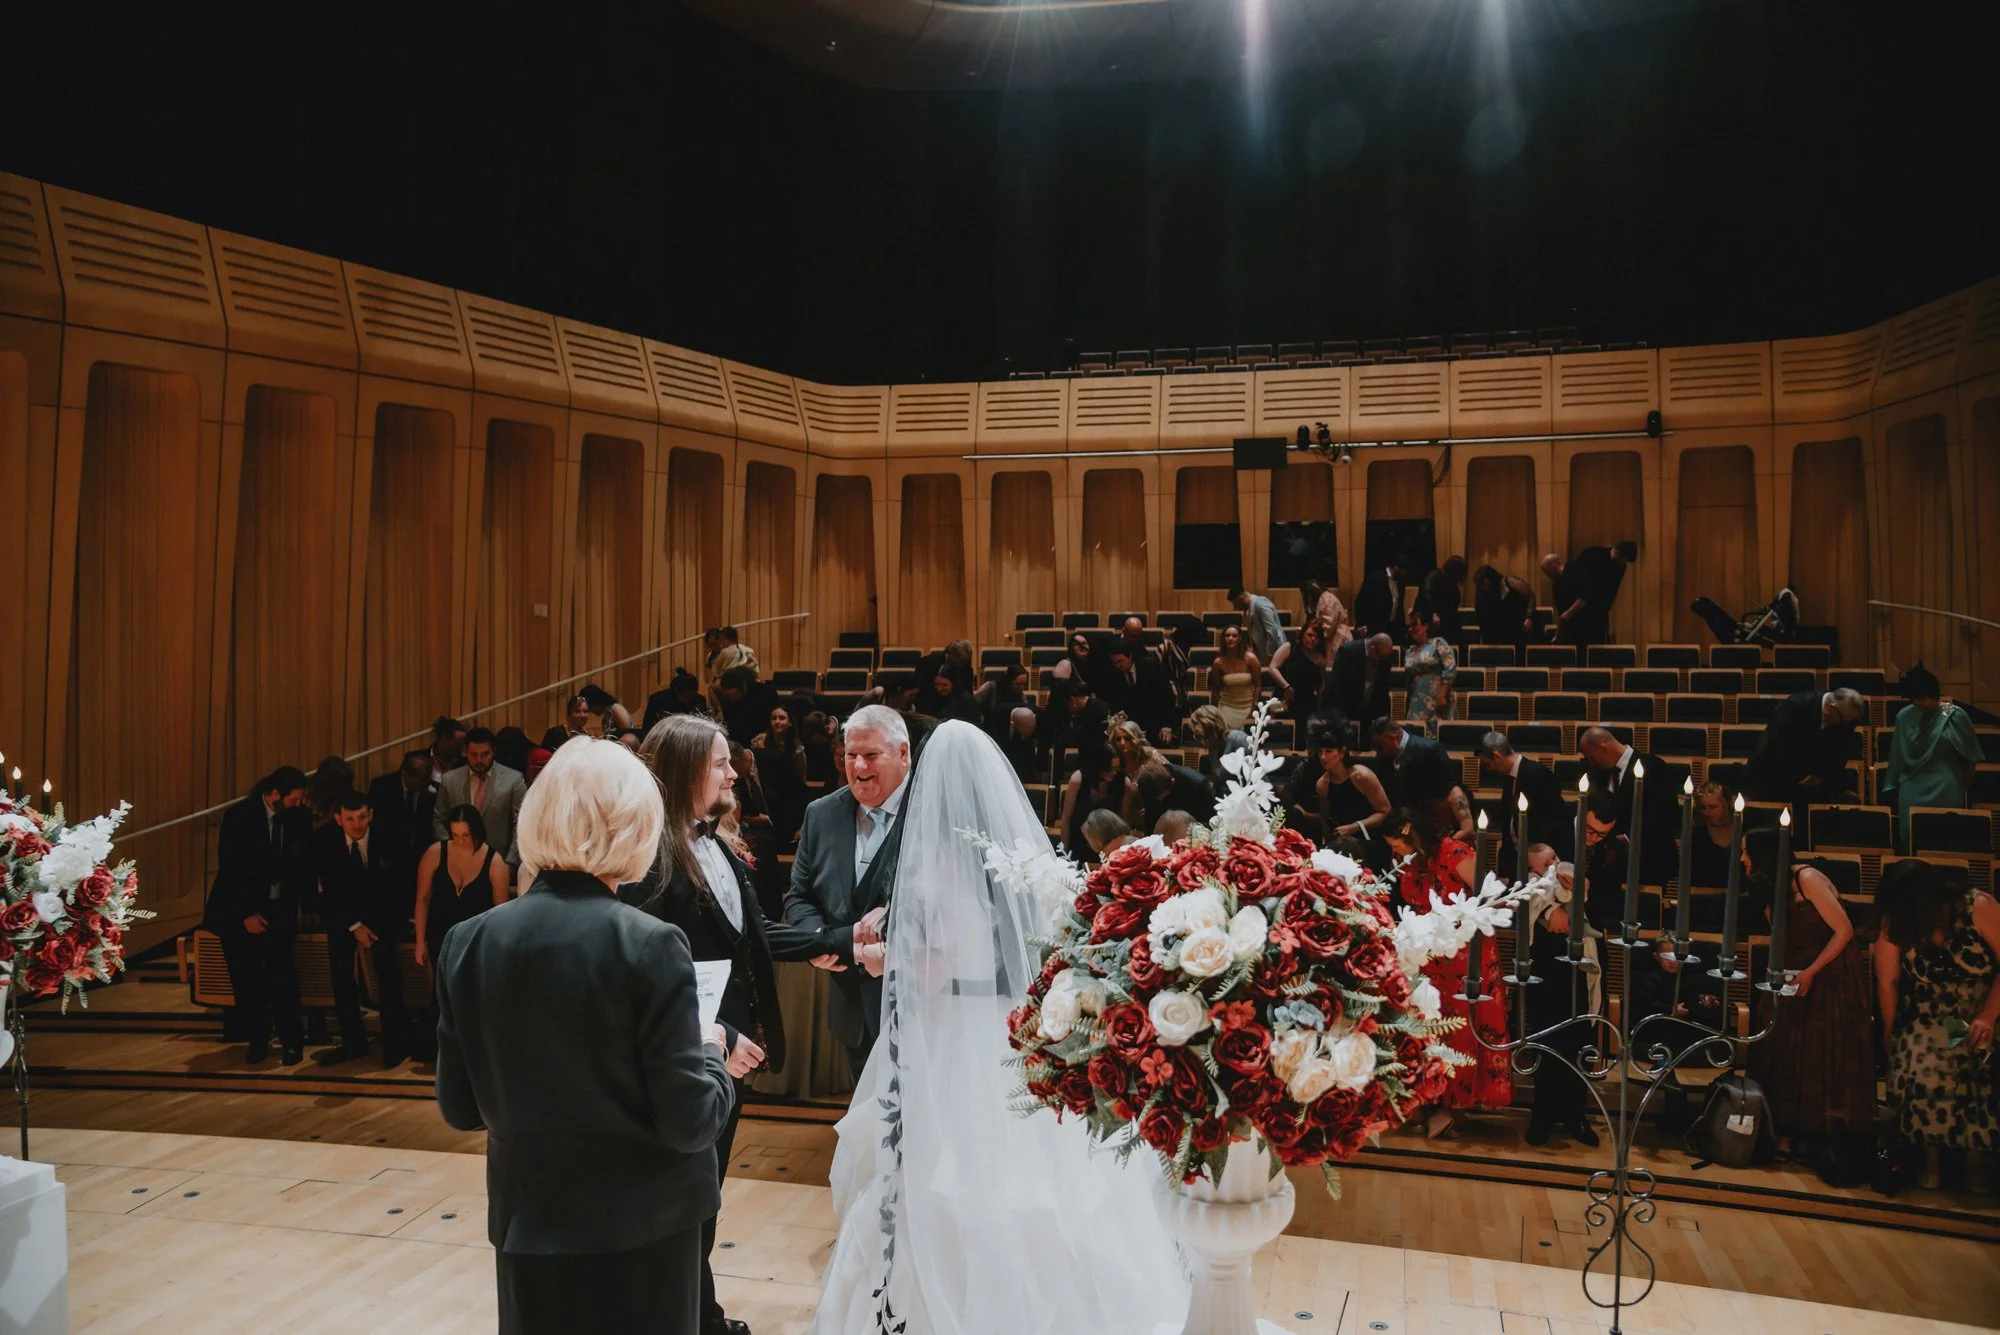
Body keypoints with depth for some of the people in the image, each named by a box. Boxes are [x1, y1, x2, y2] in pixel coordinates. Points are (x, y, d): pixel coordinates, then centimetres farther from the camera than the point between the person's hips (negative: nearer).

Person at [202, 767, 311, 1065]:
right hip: (240, 911, -1)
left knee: (281, 973, -9)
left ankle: (291, 1041, 2)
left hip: (278, 908, 1)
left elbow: (305, 862, 4)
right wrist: (246, 914, -13)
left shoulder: (299, 816, -6)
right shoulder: (238, 816, -14)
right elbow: (228, 870, -12)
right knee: (246, 977, 3)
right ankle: (257, 1040, 19)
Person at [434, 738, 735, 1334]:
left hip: (529, 1224, 4)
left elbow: (460, 1109, 1)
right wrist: (710, 1050, 1)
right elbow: (689, 1123, -17)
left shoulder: (468, 943, -7)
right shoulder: (649, 945, -19)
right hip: (642, 1228, -3)